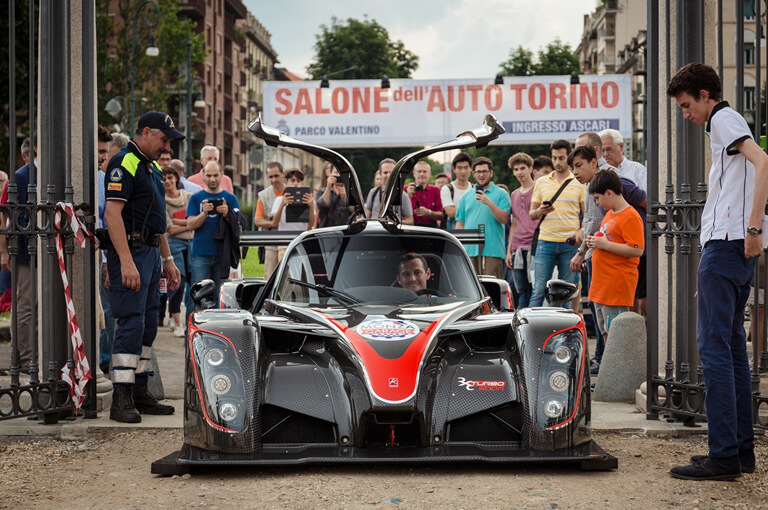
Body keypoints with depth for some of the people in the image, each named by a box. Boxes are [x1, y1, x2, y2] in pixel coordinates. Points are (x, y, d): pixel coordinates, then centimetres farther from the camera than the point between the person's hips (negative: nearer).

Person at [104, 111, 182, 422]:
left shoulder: (151, 167, 19)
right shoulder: (124, 163, -12)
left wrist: (167, 260, 22)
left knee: (148, 325, 11)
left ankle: (139, 392, 17)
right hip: (131, 251, -10)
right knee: (131, 323, -11)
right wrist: (126, 262, -26)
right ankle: (121, 400, -9)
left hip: (151, 252, 10)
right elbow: (113, 213, -20)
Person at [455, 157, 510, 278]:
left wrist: (489, 203, -16)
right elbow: (460, 223, 17)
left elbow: (504, 219, -6)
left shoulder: (501, 194, 6)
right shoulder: (466, 196, 18)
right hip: (469, 251, 4)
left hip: (492, 250, -4)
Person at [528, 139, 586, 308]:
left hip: (570, 244, -1)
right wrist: (540, 211, -8)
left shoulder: (579, 183, 6)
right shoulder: (541, 182, 12)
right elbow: (531, 214, 15)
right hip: (546, 242, 1)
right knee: (539, 289, -2)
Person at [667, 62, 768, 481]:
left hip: (725, 242, -10)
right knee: (732, 344, 12)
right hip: (734, 248, 10)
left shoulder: (724, 120, -6)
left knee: (714, 345, -11)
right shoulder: (724, 125, 25)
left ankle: (723, 456, -13)